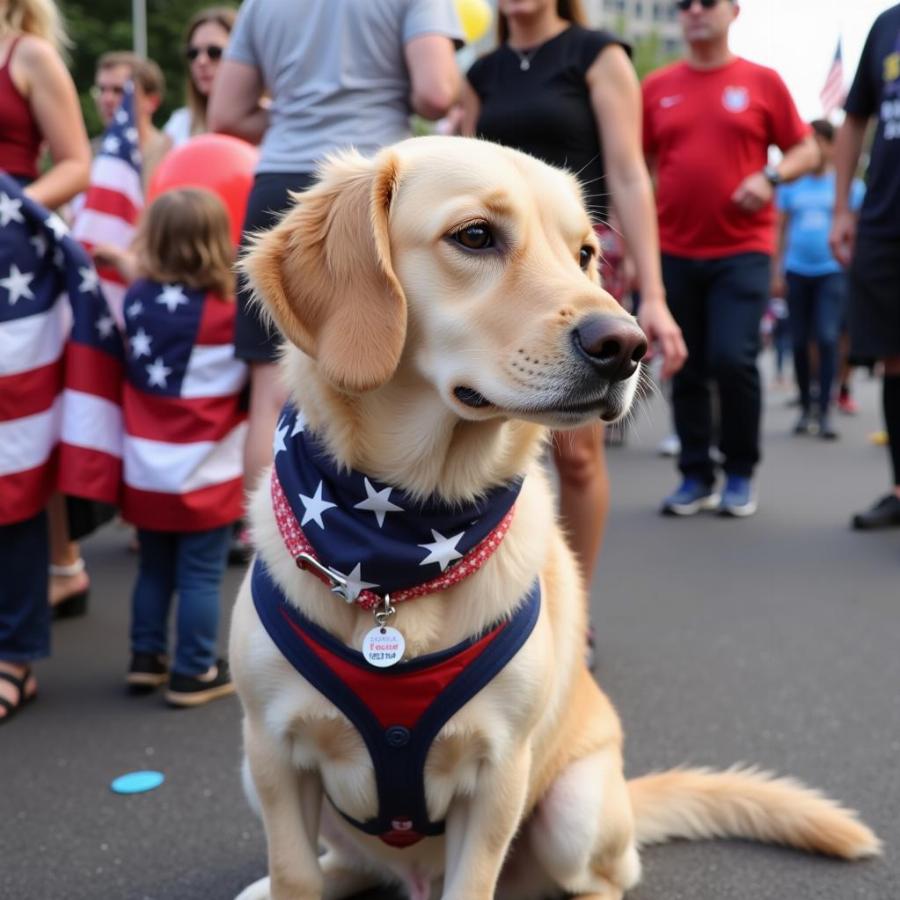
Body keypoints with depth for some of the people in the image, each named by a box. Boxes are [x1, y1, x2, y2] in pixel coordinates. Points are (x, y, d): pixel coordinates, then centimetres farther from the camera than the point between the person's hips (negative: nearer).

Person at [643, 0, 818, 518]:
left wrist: (770, 177, -13)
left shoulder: (762, 81, 3)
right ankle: (697, 476, 17)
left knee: (733, 359, -12)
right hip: (675, 252, 3)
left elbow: (807, 151, 7)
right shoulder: (657, 88, 8)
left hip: (743, 249, -2)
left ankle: (741, 474, 7)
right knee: (687, 370, 5)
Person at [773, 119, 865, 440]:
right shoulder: (791, 184, 7)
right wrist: (776, 272, 4)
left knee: (827, 339, -11)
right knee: (800, 342, 6)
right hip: (797, 272, 2)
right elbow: (780, 229, 9)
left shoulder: (849, 184, 4)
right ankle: (805, 408, 18)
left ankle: (825, 411, -7)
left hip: (832, 272, -2)